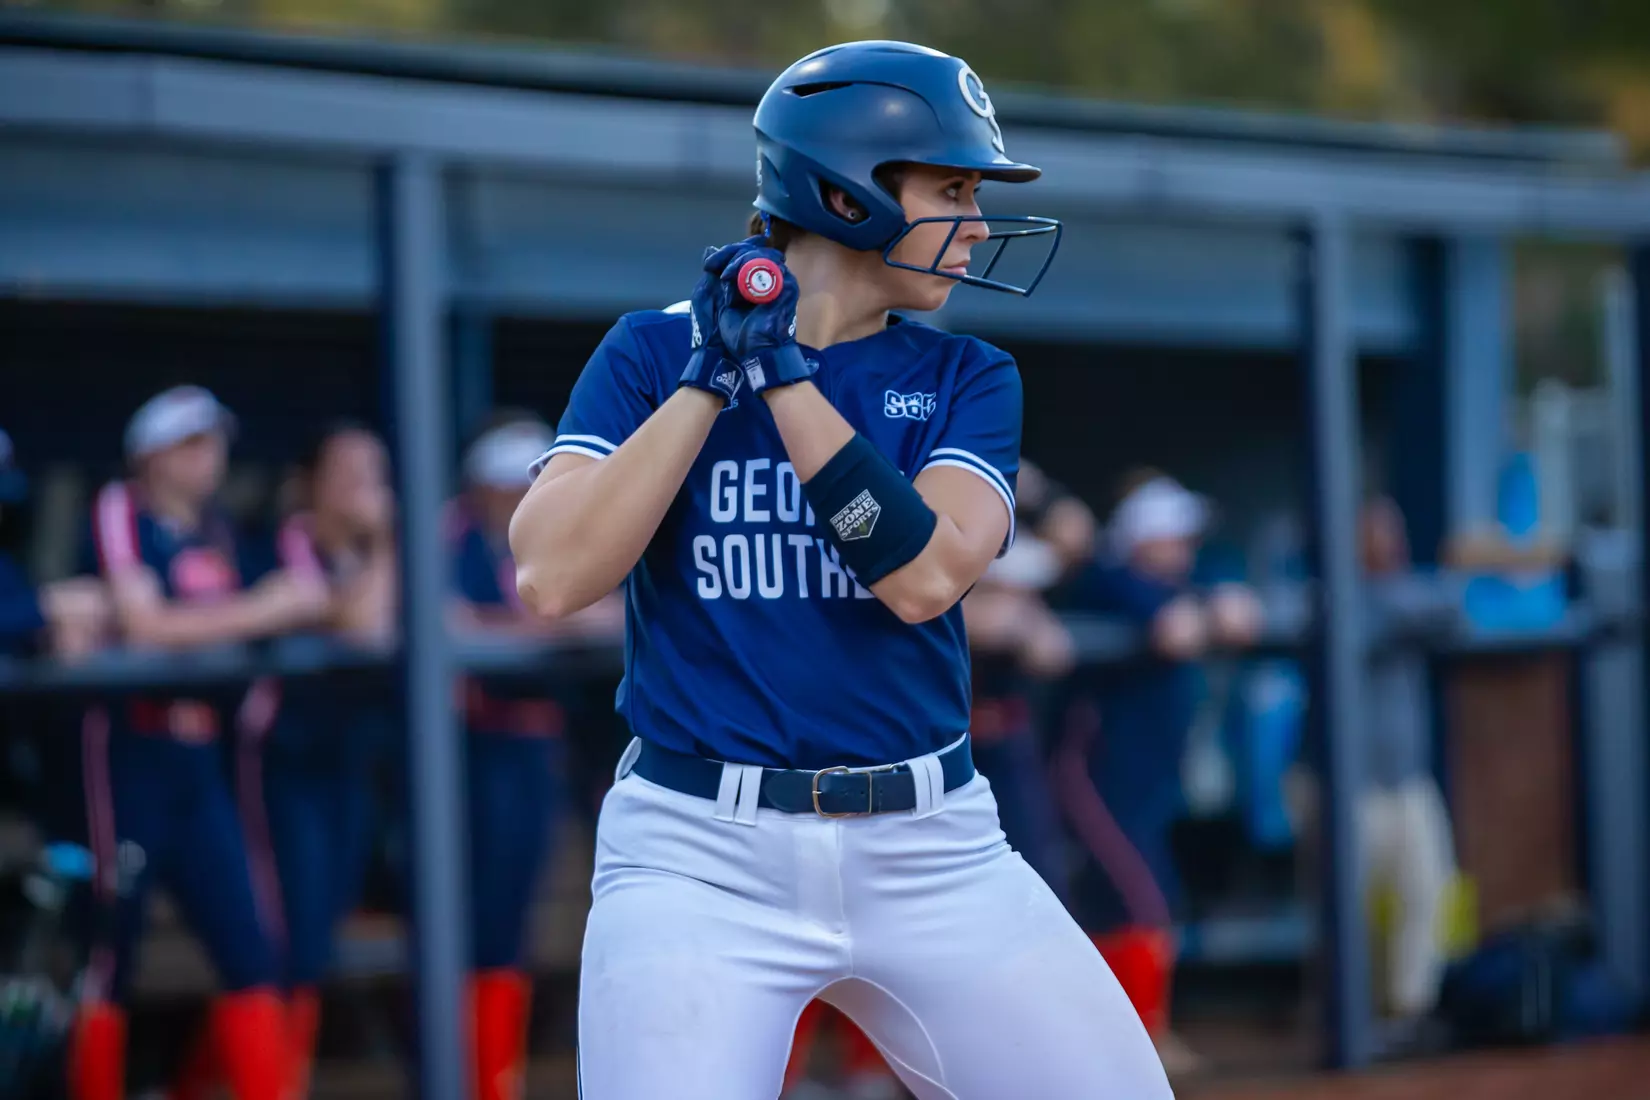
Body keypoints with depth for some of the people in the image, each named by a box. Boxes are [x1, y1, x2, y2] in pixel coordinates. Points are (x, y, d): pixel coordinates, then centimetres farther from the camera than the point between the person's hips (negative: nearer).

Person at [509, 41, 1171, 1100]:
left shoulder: (965, 380, 7)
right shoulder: (652, 355, 2)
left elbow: (924, 576, -11)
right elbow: (552, 576, -12)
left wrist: (783, 371, -12)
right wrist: (713, 375, -12)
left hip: (931, 853, 3)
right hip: (700, 854, -3)